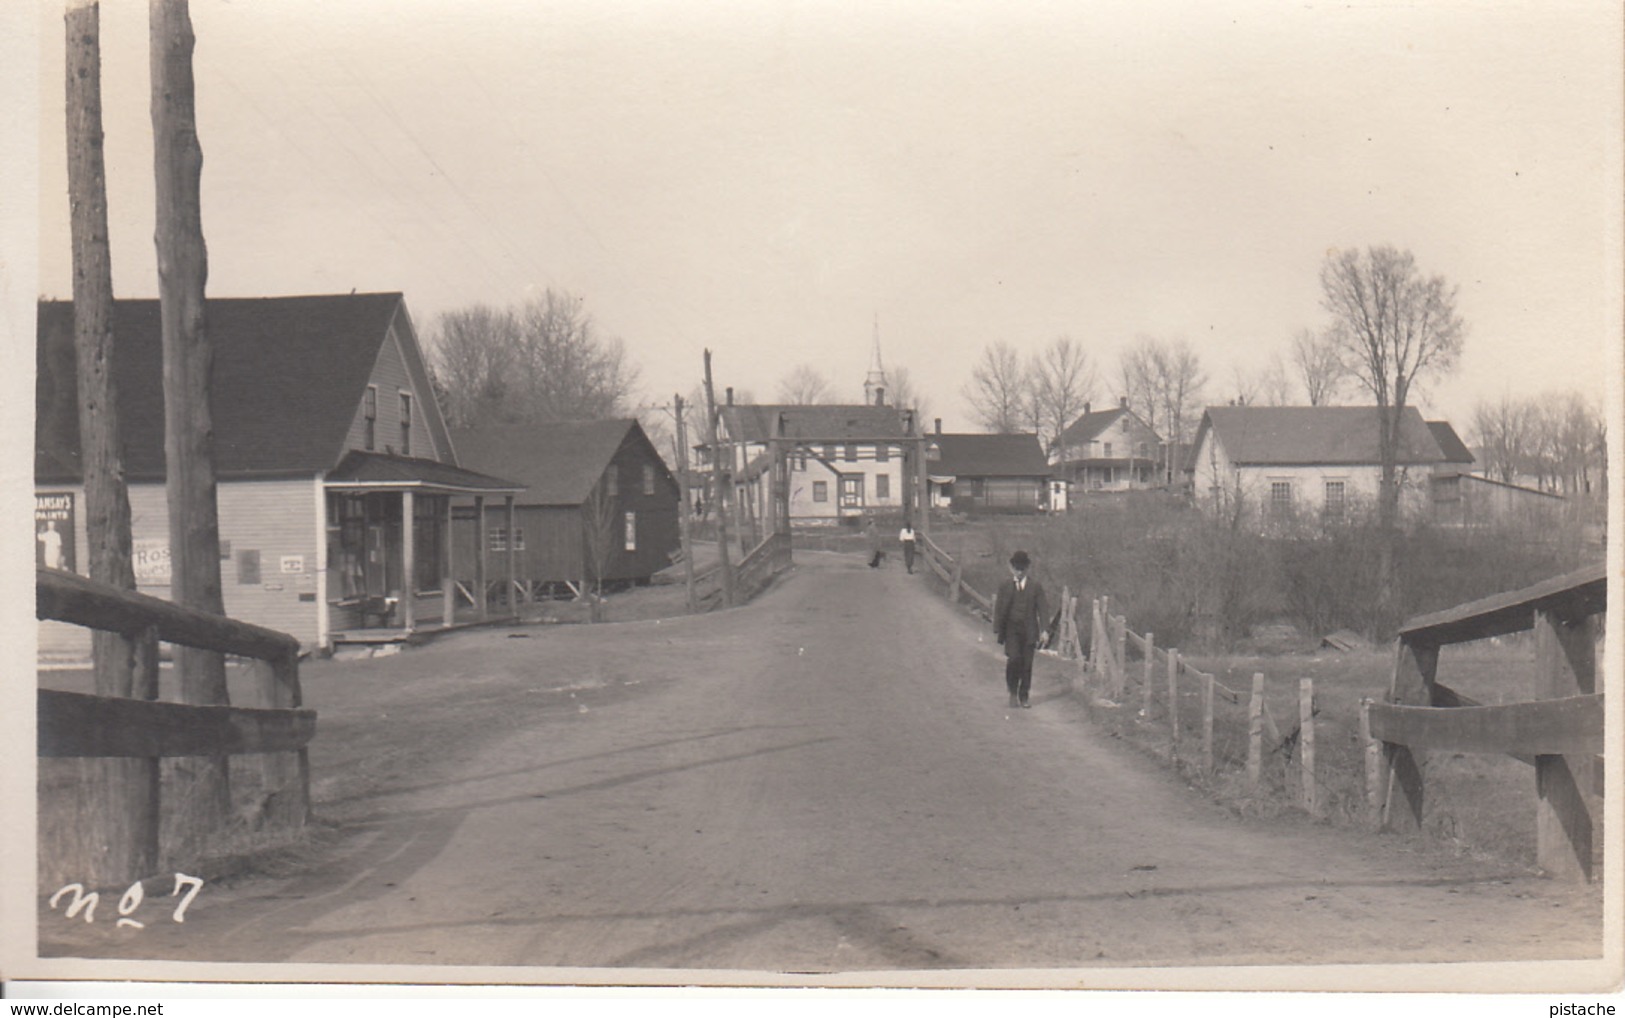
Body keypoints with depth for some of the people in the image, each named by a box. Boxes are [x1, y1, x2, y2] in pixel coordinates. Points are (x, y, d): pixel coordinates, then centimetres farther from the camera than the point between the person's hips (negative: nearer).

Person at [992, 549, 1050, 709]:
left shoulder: (1036, 586, 5)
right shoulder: (1005, 586, 5)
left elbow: (1042, 608, 3)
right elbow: (999, 609, 4)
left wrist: (1043, 630, -5)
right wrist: (997, 629, -3)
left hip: (1029, 631, 1)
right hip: (1011, 629, -1)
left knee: (1027, 664, 2)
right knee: (1013, 659, -15)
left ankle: (1023, 697, 12)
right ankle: (1013, 693, 1)